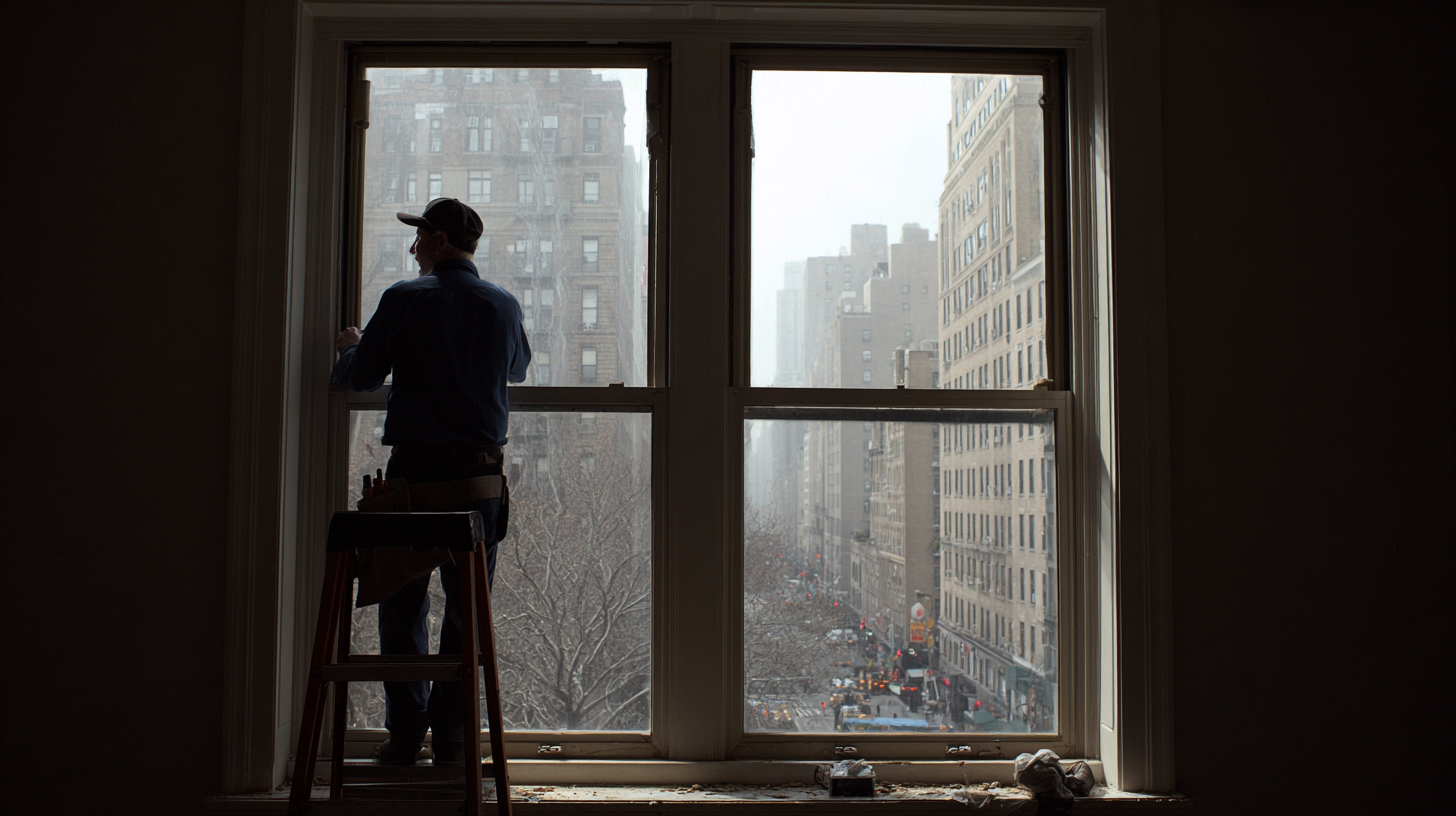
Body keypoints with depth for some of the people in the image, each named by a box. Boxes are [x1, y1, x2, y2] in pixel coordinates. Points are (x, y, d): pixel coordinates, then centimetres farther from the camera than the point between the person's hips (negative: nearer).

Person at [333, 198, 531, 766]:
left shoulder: (404, 299, -4)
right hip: (480, 470, 2)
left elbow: (358, 377, 1)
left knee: (403, 604, 8)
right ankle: (452, 737, 10)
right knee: (467, 606, 7)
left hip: (413, 468, -2)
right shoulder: (504, 305, 5)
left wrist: (349, 347, 24)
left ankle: (405, 735, 13)